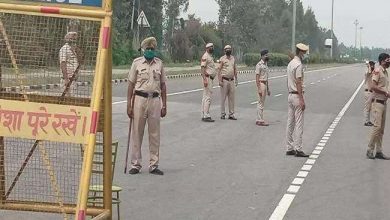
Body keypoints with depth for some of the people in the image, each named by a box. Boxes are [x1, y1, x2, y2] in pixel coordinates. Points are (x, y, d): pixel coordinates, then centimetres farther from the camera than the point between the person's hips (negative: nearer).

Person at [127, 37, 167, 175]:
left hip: (155, 100, 2)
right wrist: (129, 105, -3)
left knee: (154, 134, 4)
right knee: (137, 133, 1)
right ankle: (136, 164, 9)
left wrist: (164, 105, 8)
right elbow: (131, 84, 2)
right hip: (140, 99, -2)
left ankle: (153, 165, 11)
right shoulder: (137, 63, 2)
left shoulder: (159, 63, 9)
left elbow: (163, 85, 12)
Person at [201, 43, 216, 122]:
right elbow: (202, 68, -19)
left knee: (205, 97, 10)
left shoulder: (210, 56, 19)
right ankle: (206, 116, -11)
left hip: (210, 78, 10)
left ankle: (204, 115, 14)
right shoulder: (205, 56, -12)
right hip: (207, 78, -10)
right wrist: (205, 79, -27)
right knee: (207, 97, -11)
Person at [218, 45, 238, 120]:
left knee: (231, 98, 5)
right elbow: (219, 70, -7)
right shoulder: (222, 59, -5)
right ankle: (222, 114, 6)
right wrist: (220, 81, -14)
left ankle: (231, 114, 10)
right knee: (223, 98, 0)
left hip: (232, 80, 5)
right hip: (225, 80, -5)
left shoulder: (233, 58, 12)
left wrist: (236, 79, 15)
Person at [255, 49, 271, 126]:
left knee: (261, 102, 11)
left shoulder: (266, 64, 16)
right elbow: (257, 77, -16)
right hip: (261, 84, -9)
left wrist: (268, 89, 21)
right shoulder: (259, 65, -12)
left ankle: (259, 120, 16)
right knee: (261, 103, -8)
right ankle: (260, 120, -5)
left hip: (265, 84, 9)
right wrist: (259, 89, -21)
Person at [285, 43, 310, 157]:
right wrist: (302, 100, -21)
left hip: (290, 95, 10)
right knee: (299, 124, -8)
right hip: (297, 95, -10)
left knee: (290, 123, 10)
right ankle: (298, 149, -8)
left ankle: (290, 148, 14)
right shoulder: (298, 65, -15)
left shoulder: (290, 63, 14)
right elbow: (298, 83, -20)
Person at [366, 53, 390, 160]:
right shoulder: (377, 71, -12)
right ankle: (370, 150, -4)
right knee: (377, 126, -12)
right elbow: (373, 86, -21)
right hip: (377, 102, -9)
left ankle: (379, 151, 13)